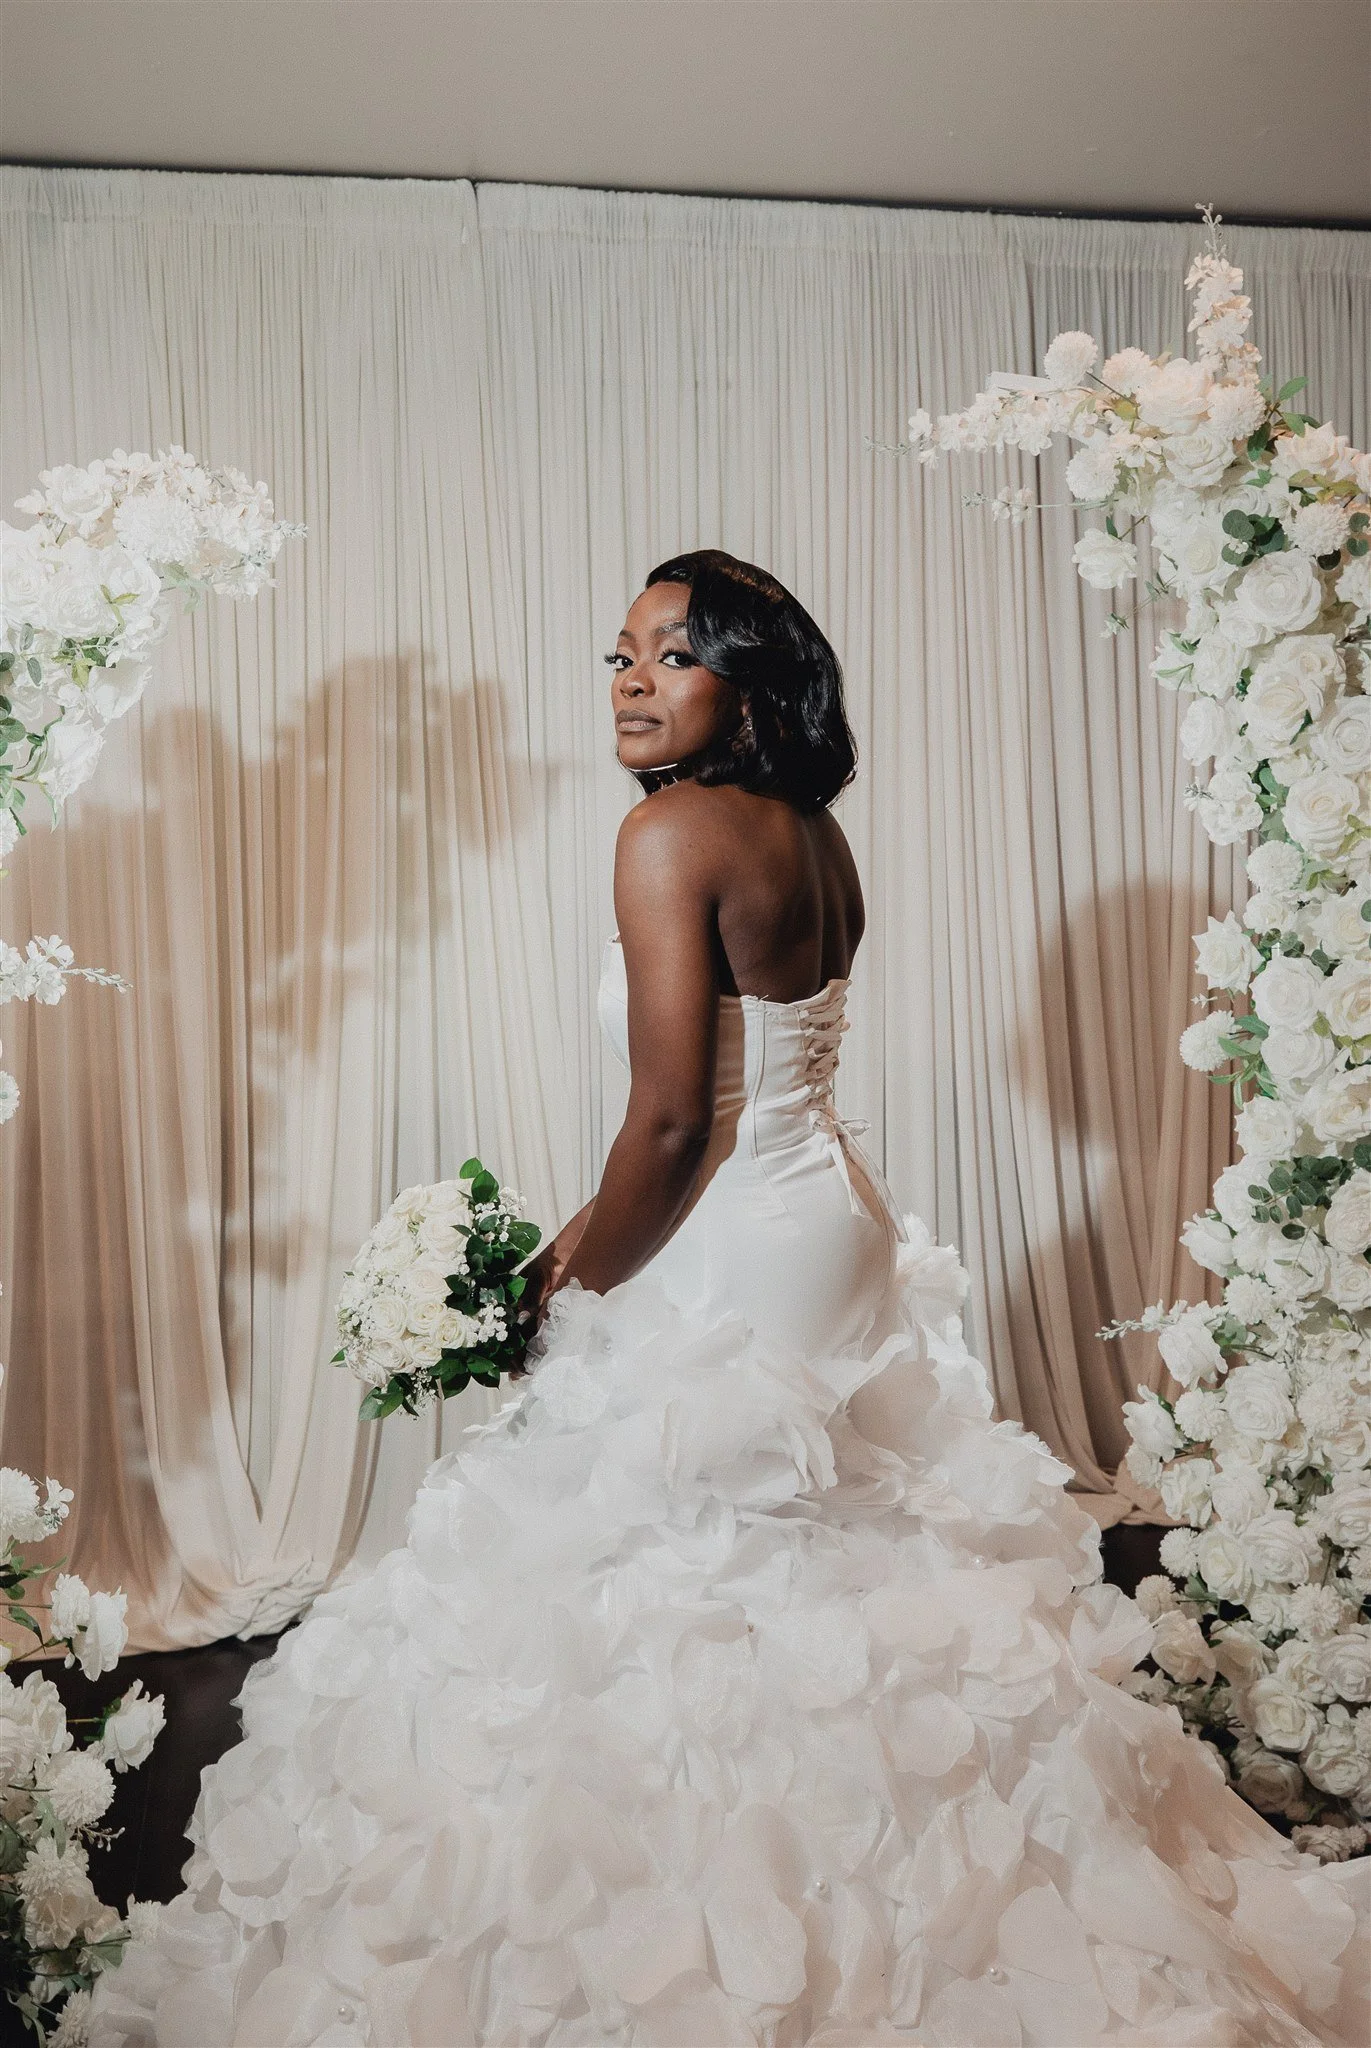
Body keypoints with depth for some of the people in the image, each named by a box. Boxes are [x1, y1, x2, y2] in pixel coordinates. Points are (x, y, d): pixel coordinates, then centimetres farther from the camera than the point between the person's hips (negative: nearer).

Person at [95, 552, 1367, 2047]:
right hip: (835, 1225, 9)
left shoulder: (674, 831, -19)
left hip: (734, 1269, -9)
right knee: (830, 1577, 22)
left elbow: (670, 1122, -22)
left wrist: (577, 1293, -6)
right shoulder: (815, 837, 7)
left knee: (685, 1592, 6)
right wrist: (596, 1230, 14)